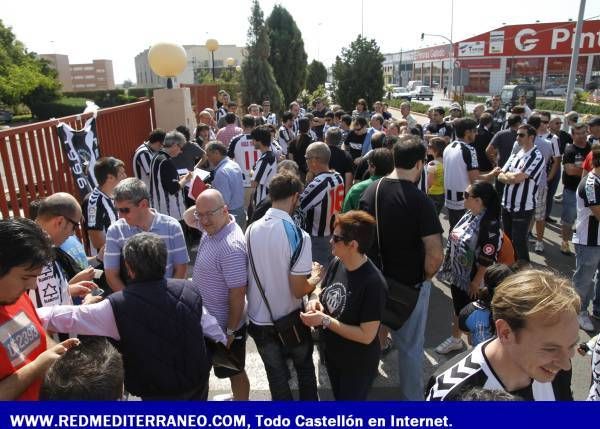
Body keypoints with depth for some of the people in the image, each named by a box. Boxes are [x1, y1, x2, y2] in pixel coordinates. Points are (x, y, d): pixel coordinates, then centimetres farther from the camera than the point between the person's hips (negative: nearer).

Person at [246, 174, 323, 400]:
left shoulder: (251, 230, -7)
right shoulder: (298, 235, -23)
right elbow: (298, 290, -22)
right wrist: (315, 276, -1)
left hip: (258, 320, 3)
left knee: (276, 374, 22)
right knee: (305, 369, 25)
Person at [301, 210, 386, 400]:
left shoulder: (373, 283, -32)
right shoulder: (337, 263, -11)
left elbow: (367, 335, -29)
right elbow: (322, 290, 7)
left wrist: (325, 320, -30)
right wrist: (314, 298, -16)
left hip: (358, 365, -7)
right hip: (332, 354, 7)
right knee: (338, 397, 30)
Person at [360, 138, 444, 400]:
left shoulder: (371, 191, -5)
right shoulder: (419, 200, -22)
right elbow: (435, 253, -26)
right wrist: (426, 276, -6)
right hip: (410, 283, -5)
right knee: (410, 345, 14)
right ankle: (412, 398, 31)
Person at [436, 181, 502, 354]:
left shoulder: (489, 224, -26)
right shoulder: (469, 215, -1)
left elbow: (487, 259, -24)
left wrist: (476, 282, -18)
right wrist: (448, 267, 14)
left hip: (471, 280, -8)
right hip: (456, 274, 8)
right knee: (457, 307, 25)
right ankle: (455, 339, 47)